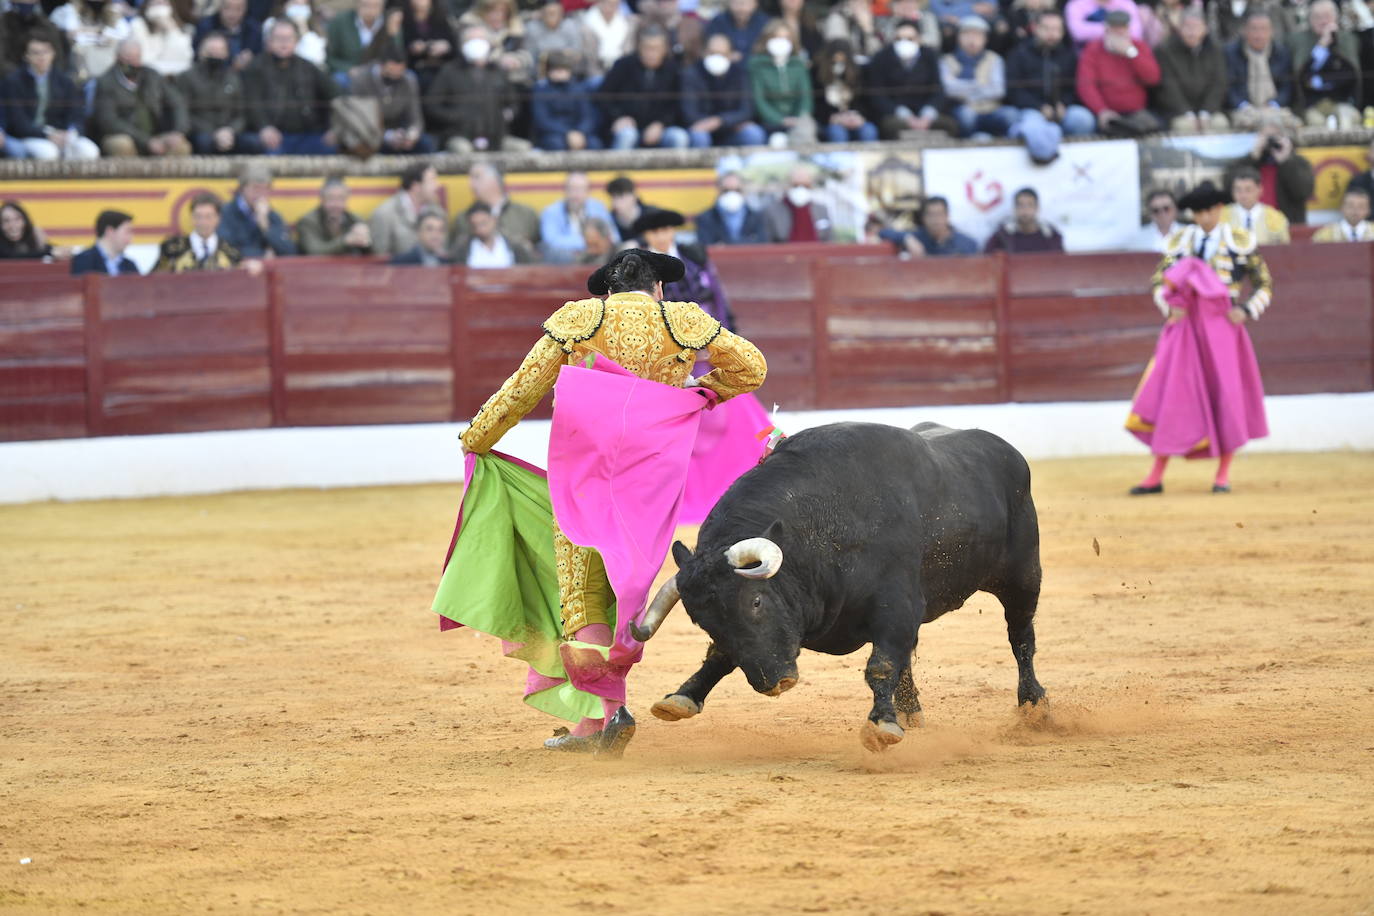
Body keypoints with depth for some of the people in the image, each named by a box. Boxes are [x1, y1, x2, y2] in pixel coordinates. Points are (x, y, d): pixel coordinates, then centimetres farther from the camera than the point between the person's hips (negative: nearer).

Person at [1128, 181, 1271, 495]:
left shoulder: (1239, 241, 4)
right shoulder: (1180, 242, 9)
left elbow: (1263, 283, 10)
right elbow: (1158, 281, 13)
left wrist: (1246, 311, -4)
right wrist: (1169, 307, -5)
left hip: (1222, 324, -1)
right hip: (1186, 324, 1)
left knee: (1227, 393, -1)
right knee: (1171, 395, -3)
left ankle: (1223, 474, 12)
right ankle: (1156, 476, 2)